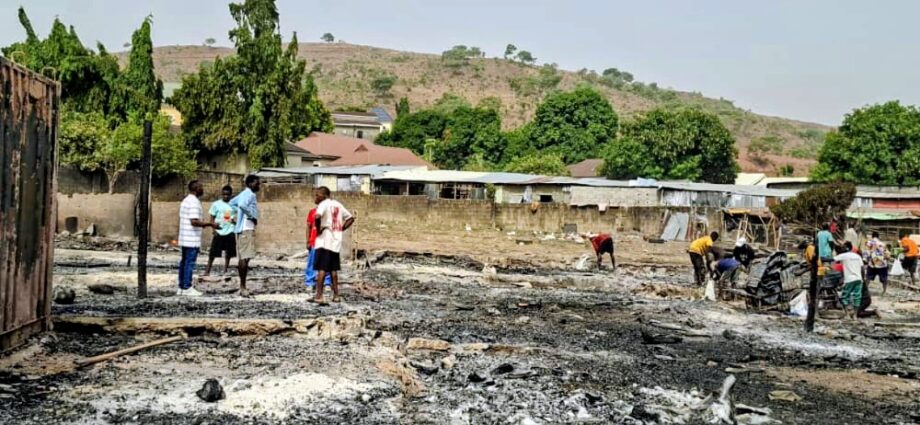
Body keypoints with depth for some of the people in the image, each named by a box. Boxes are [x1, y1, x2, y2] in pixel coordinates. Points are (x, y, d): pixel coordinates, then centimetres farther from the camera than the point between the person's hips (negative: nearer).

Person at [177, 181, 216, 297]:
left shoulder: (185, 201, 16)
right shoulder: (194, 202, -17)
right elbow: (194, 221, -24)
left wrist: (201, 225, 27)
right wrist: (210, 224, -20)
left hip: (184, 238, 10)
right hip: (192, 239, -10)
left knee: (184, 262, 11)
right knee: (190, 262, -6)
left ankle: (181, 287, 15)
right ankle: (187, 288, -3)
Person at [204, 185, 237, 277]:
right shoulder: (216, 204, -1)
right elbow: (212, 218, 2)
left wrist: (235, 221, -9)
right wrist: (214, 229, -10)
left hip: (230, 232, 2)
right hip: (219, 232, -2)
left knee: (228, 254, 6)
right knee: (213, 253, -2)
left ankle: (225, 271, 16)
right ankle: (207, 270, 5)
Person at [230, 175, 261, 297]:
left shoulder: (244, 193, 18)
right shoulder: (250, 194, -13)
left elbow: (232, 203, 31)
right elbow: (242, 205, -32)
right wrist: (252, 216, -19)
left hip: (242, 228, 11)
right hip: (247, 228, -11)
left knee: (241, 258, 11)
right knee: (245, 258, -11)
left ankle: (242, 286, 16)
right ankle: (243, 287, -11)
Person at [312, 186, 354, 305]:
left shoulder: (323, 204, -8)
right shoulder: (338, 205, 14)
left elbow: (318, 216, -28)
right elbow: (350, 218, 19)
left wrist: (318, 229, -14)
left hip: (324, 241, -7)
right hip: (336, 241, 7)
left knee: (322, 269, -6)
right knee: (333, 269, 13)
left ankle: (319, 296, -8)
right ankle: (336, 295, 14)